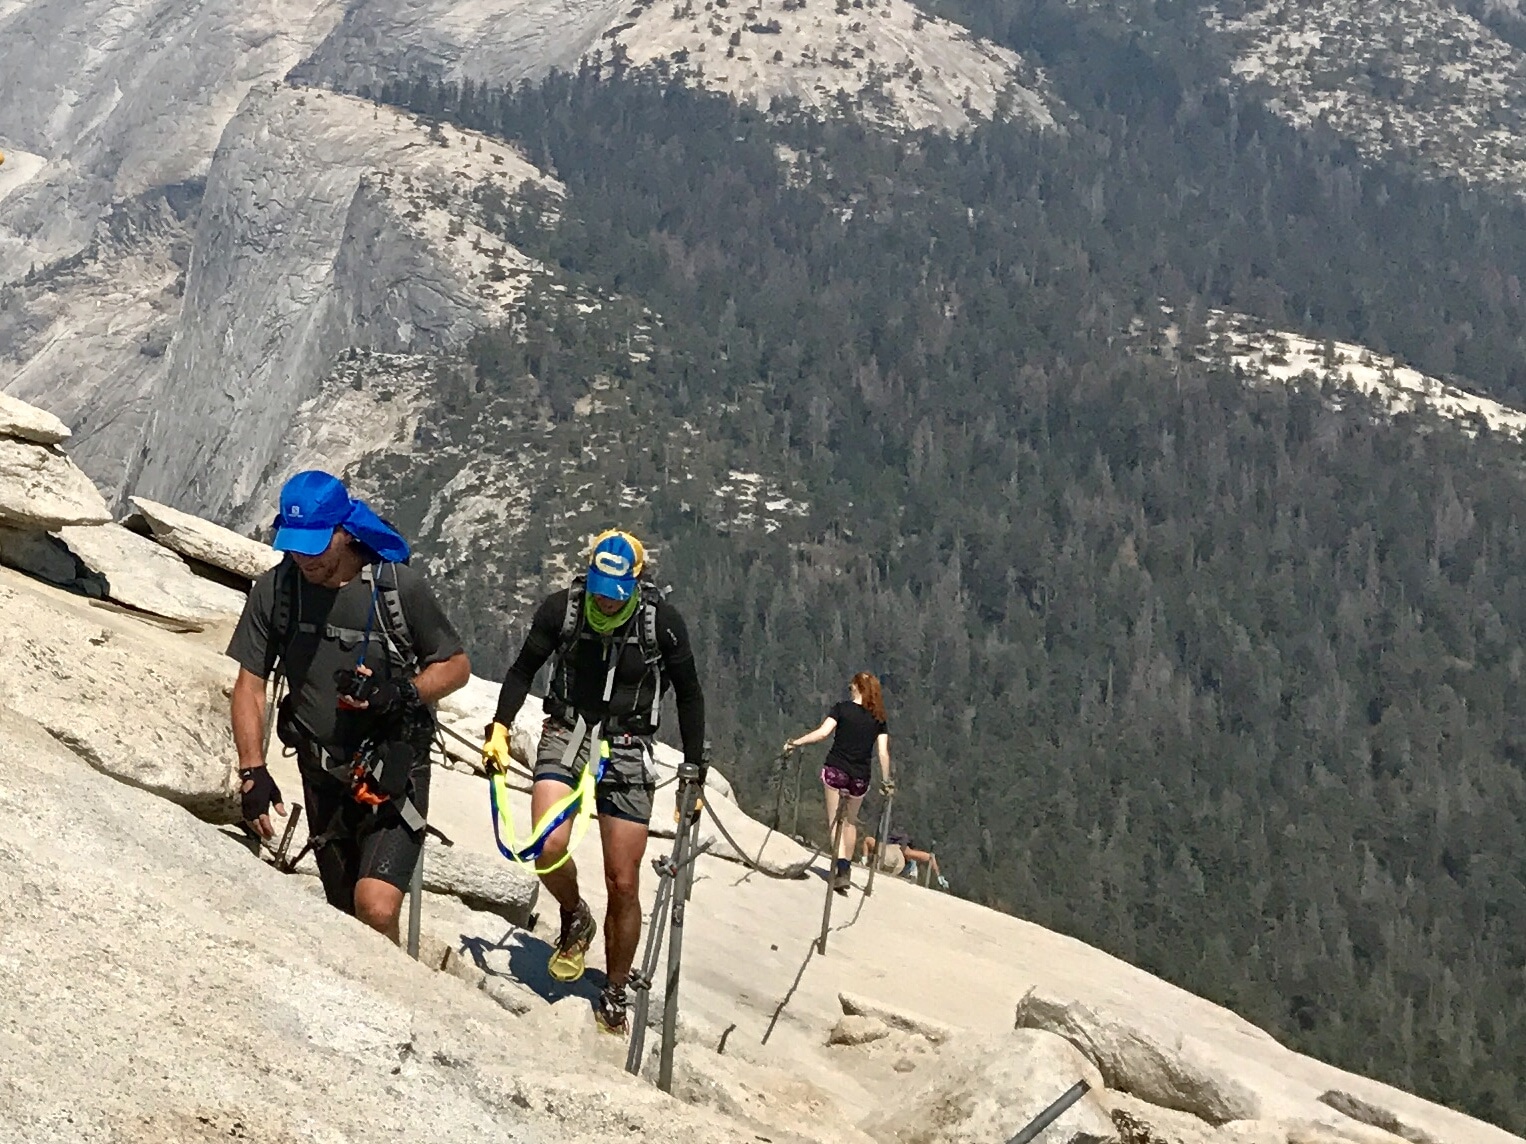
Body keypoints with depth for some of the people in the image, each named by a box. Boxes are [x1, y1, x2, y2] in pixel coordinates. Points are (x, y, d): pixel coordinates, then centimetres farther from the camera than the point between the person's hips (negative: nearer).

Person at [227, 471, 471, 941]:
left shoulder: (399, 587, -14)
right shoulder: (274, 590, -6)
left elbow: (456, 666, -2)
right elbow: (250, 686, 1)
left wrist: (398, 694, -20)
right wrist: (253, 772, -10)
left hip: (393, 773, -4)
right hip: (322, 775, 4)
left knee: (376, 909, -21)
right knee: (347, 915, 14)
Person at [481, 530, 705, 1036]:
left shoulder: (663, 622, -10)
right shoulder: (561, 608, -8)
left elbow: (689, 695, 2)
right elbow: (523, 670, 7)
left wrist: (695, 771, 2)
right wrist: (499, 728, -5)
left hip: (627, 751, -1)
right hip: (566, 734, 1)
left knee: (623, 885, 0)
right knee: (549, 848, -25)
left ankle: (614, 994, 20)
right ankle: (575, 919, 9)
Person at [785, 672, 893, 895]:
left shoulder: (843, 708, -3)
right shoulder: (878, 719, 5)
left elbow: (822, 733, -15)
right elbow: (883, 753, 1)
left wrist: (795, 743, -7)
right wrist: (886, 781, 10)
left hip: (836, 770, -3)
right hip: (860, 776, 3)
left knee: (835, 820, -2)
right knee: (850, 821, 22)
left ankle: (841, 870, -21)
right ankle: (846, 869, 25)